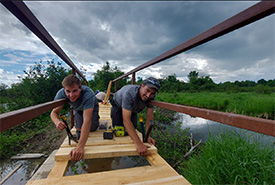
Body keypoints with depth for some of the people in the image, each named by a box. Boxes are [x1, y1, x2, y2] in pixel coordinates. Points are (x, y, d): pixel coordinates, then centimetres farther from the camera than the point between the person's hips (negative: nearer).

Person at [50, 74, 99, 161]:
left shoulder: (88, 94, -46)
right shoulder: (61, 93, -33)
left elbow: (87, 121, -53)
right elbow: (54, 112, -24)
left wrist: (80, 147, -60)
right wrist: (57, 121, -50)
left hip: (91, 107, -2)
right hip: (77, 109, 3)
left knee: (92, 128, -15)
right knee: (79, 128, -13)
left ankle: (96, 118, 19)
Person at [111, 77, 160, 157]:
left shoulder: (151, 97, -28)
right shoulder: (129, 94, -46)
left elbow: (149, 116, -27)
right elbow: (126, 120, -52)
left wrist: (148, 136, -40)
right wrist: (138, 144, -58)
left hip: (132, 109, 4)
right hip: (118, 106, -4)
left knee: (133, 129, 3)